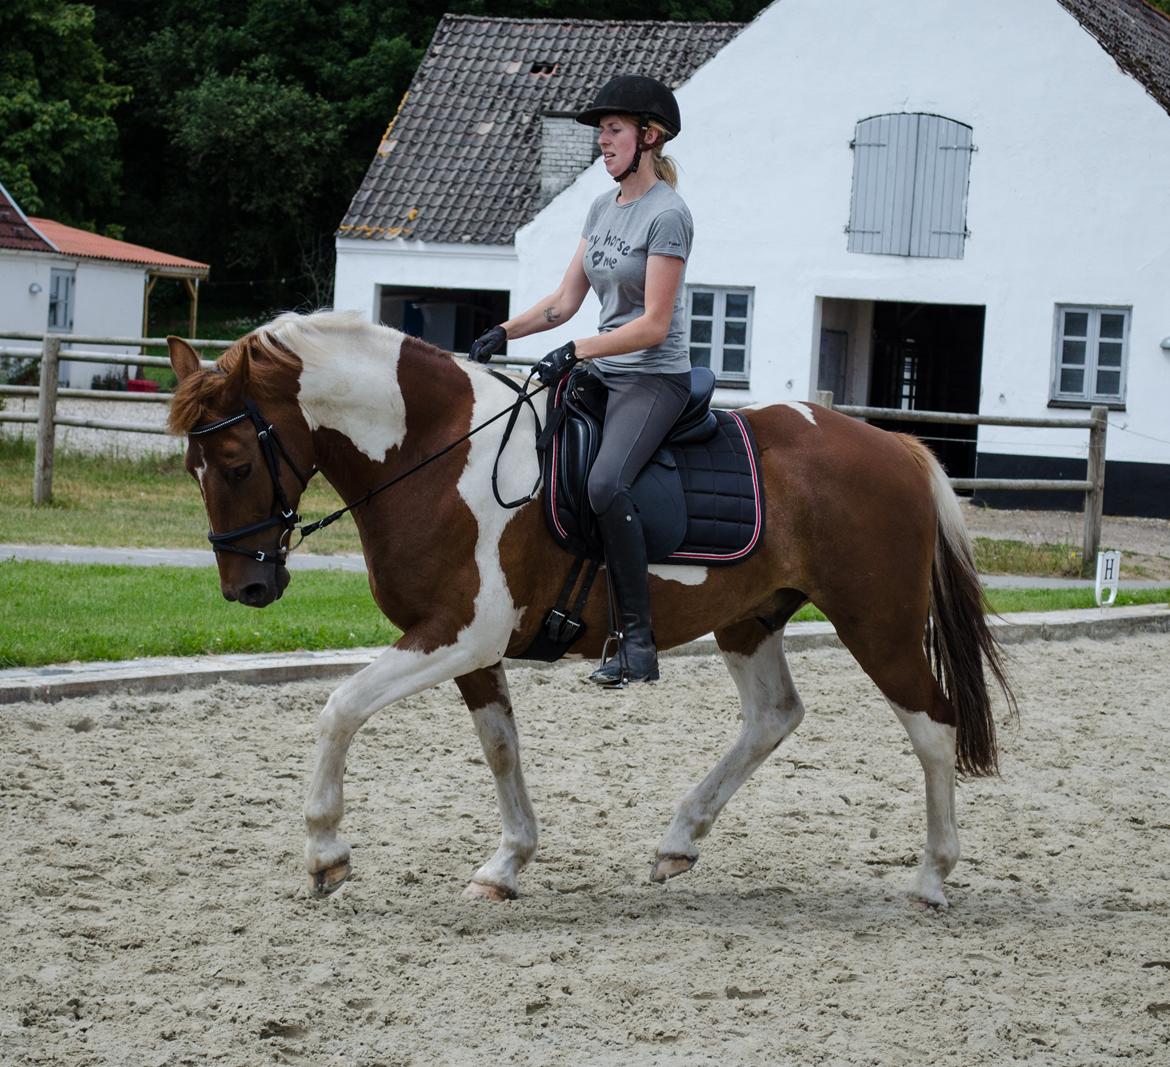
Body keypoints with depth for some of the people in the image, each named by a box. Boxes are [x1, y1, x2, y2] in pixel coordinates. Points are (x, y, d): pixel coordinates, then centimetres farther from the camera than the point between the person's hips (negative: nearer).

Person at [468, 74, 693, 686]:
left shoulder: (667, 216, -12)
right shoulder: (603, 209, 13)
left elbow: (654, 324, -18)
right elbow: (565, 301, 13)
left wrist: (575, 354, -24)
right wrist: (504, 333, -2)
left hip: (655, 378, -9)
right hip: (603, 376, 9)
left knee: (605, 482, -32)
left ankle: (638, 641, -29)